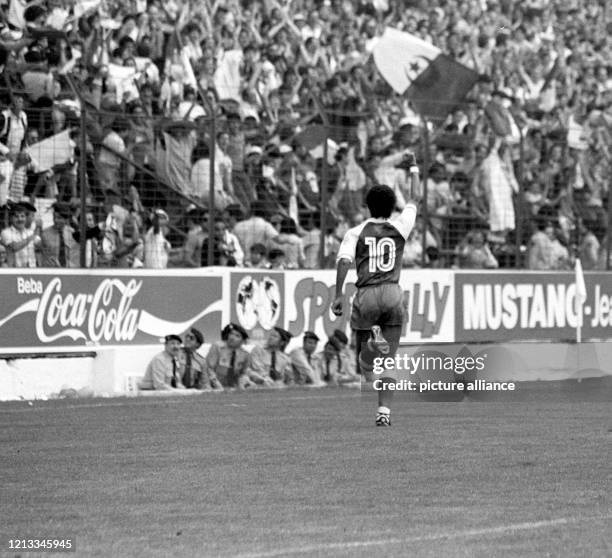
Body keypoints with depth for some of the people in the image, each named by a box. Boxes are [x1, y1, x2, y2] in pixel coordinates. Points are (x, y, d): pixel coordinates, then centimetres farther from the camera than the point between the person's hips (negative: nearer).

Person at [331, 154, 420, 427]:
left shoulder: (355, 233, 5)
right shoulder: (400, 227, 7)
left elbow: (344, 261, -10)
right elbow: (415, 198, 22)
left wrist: (338, 295, -13)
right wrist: (413, 167, 34)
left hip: (366, 295, -1)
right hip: (393, 294, 1)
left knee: (364, 362, 7)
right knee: (388, 360, 8)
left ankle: (372, 337, -27)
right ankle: (384, 411, 0)